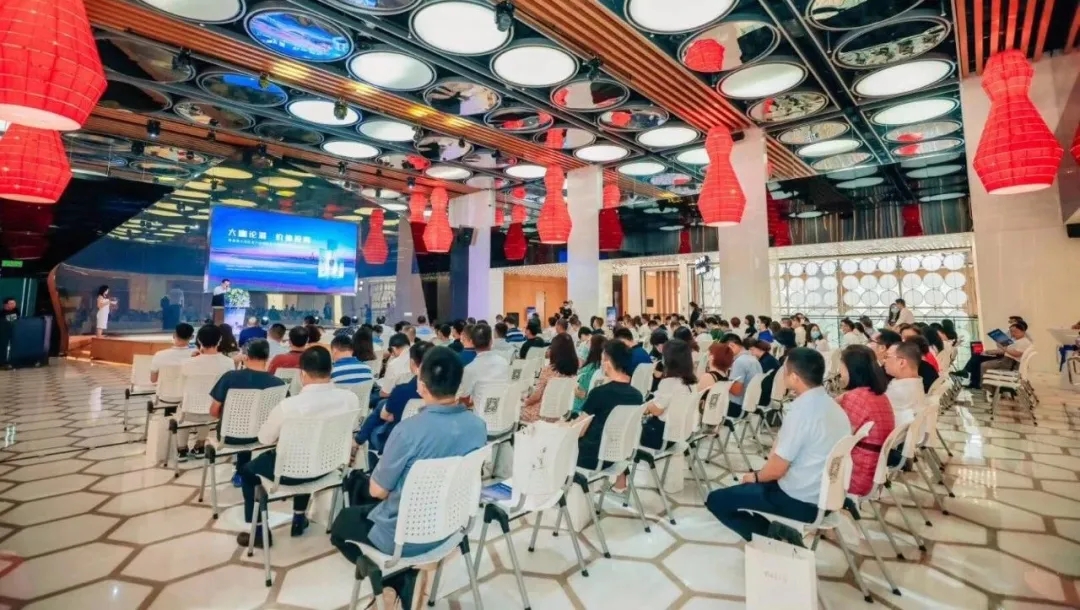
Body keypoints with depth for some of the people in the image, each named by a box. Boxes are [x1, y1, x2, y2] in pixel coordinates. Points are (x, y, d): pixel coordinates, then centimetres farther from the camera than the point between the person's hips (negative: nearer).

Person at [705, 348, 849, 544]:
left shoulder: (802, 410, -24)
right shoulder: (832, 405, 3)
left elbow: (777, 469, -19)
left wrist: (755, 476, 0)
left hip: (799, 500, -8)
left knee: (716, 500, 1)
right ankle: (777, 533, 13)